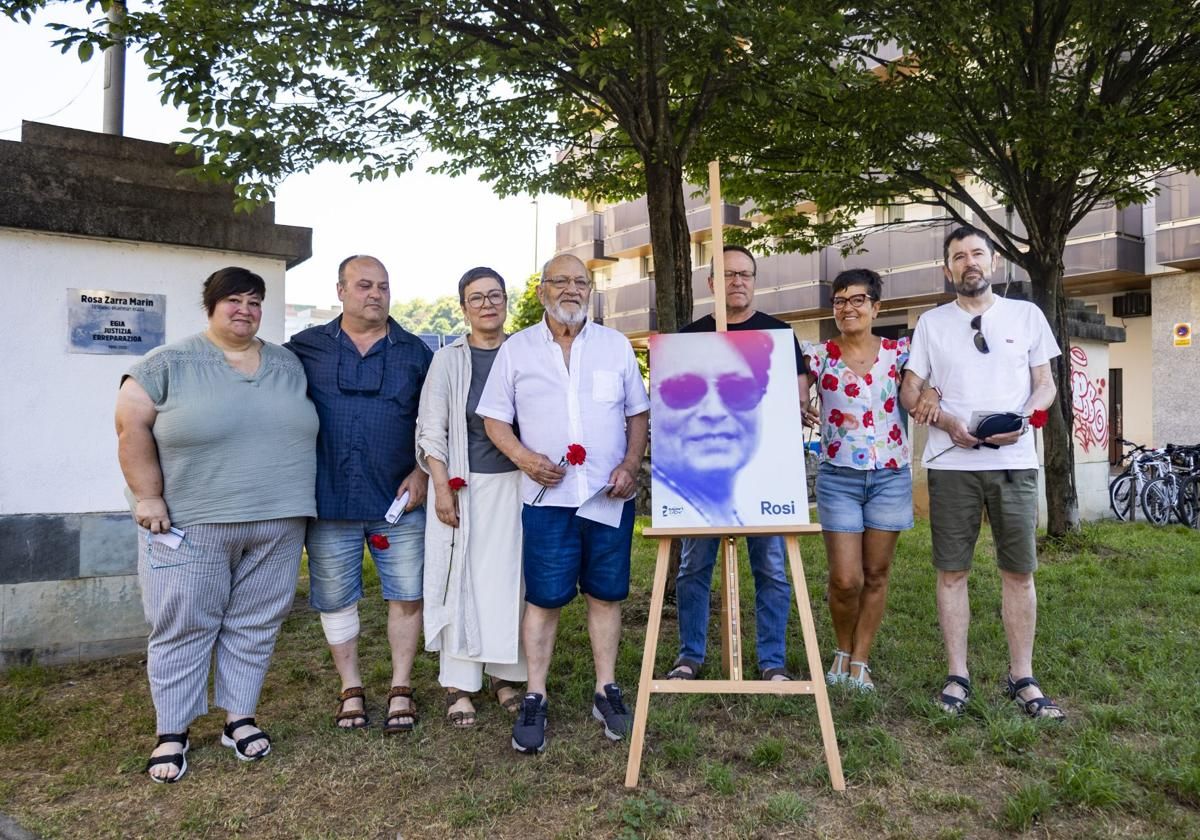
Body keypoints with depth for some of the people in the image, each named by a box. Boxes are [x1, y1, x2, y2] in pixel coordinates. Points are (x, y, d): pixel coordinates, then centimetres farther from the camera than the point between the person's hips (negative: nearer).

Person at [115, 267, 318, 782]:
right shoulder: (170, 364, -2)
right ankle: (172, 732, 17)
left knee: (254, 625, 10)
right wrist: (147, 496, -10)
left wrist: (298, 497, 10)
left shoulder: (289, 366, 11)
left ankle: (239, 717, 24)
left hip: (276, 525, 4)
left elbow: (307, 428, 16)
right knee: (183, 627, 4)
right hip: (190, 525, -3)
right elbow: (132, 425, -5)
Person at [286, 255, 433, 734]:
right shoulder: (306, 348, 6)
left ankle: (400, 689, 21)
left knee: (407, 595, 4)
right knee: (335, 600, 9)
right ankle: (351, 689, 26)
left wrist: (422, 472, -3)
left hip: (400, 500, 0)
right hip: (329, 500, 0)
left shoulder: (415, 352, 7)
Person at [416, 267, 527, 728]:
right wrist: (442, 487, -8)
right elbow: (430, 430, 1)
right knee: (462, 581, 1)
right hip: (464, 486, -1)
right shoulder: (448, 360, 3)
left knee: (510, 578, 6)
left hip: (515, 484, 2)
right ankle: (459, 685, 10)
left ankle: (505, 675, 20)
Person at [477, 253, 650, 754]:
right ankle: (534, 699, 13)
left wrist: (630, 464, -4)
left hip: (610, 495, 2)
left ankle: (606, 691, 22)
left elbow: (638, 413, 11)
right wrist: (523, 457, -12)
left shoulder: (616, 346, 9)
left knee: (606, 594, 8)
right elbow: (494, 418, 5)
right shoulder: (517, 350, 5)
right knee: (544, 598, 1)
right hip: (548, 496, -1)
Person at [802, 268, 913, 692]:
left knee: (876, 574, 8)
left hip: (890, 474, 2)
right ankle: (842, 650, 23)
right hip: (838, 477, -1)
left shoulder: (898, 352, 5)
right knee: (845, 579, -5)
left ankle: (860, 661, 22)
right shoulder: (818, 356, 1)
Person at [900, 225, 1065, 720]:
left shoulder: (1027, 315, 9)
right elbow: (909, 392, 7)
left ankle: (1022, 678, 15)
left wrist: (1023, 418, -11)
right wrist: (945, 421, -11)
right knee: (952, 571, 2)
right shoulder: (931, 323, 8)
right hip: (951, 464, 0)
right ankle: (957, 675, 12)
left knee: (1019, 571, 3)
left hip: (1015, 462, 0)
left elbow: (1045, 384, 9)